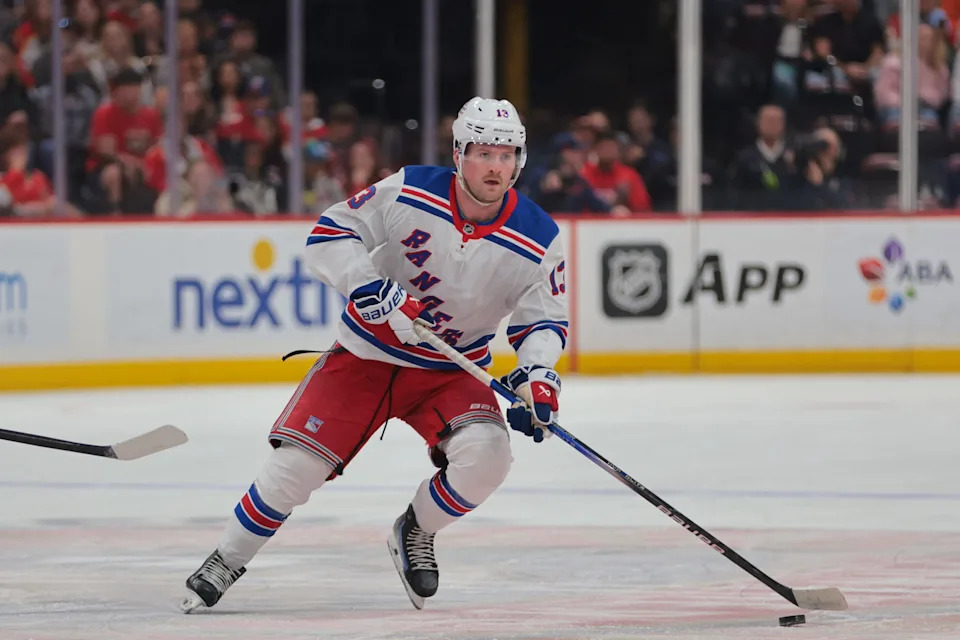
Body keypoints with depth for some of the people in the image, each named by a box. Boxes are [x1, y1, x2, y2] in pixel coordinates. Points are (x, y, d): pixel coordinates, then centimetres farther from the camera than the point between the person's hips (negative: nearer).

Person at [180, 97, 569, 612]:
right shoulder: (409, 192, -17)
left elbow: (545, 319, -1)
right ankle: (226, 563, 11)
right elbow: (328, 235, -13)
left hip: (451, 372, 1)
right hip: (367, 354, -1)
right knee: (297, 464, -12)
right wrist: (375, 291, -28)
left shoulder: (538, 240, -12)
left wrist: (537, 374, -21)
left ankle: (415, 532, 5)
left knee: (486, 454, -26)